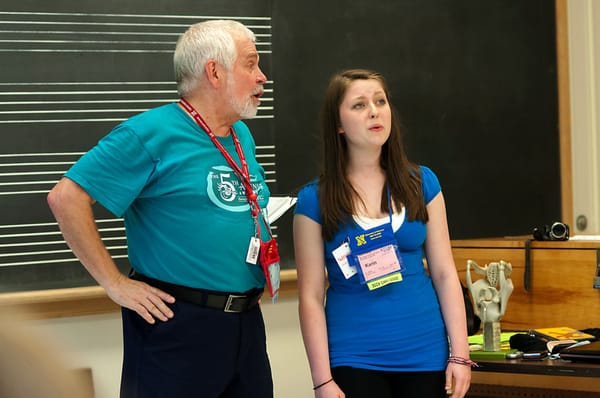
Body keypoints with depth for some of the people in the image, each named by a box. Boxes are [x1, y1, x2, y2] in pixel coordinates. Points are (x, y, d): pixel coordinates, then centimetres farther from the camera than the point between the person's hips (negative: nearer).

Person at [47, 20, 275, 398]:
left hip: (247, 321, 8)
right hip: (177, 324, -7)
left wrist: (260, 278, 15)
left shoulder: (243, 137, 12)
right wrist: (116, 284, -16)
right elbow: (67, 197, -16)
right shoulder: (152, 133, -12)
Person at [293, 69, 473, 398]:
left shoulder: (421, 183, 4)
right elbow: (311, 297, -4)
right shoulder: (314, 200, -3)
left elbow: (444, 274, 5)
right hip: (354, 360, -2)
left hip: (425, 355, 2)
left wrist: (460, 354, -1)